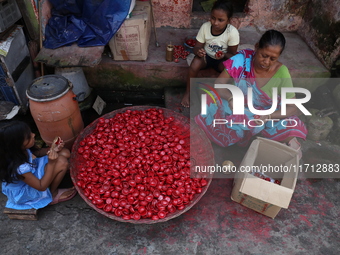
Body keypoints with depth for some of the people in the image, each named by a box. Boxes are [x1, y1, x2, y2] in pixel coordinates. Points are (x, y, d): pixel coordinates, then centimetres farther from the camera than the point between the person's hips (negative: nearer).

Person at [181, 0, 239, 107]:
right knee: (194, 67, -29)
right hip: (206, 56, 1)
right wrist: (198, 51, -36)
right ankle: (188, 92, -4)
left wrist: (224, 55, -36)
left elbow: (232, 54, -13)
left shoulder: (233, 32, -22)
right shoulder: (205, 27, -19)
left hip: (222, 59, -1)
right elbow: (197, 47, -11)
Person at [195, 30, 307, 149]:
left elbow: (294, 108, -15)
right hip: (240, 109, 1)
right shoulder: (242, 59, -16)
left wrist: (269, 116, -33)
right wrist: (231, 98, -35)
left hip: (267, 115, -1)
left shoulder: (281, 73, -17)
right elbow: (219, 83, -14)